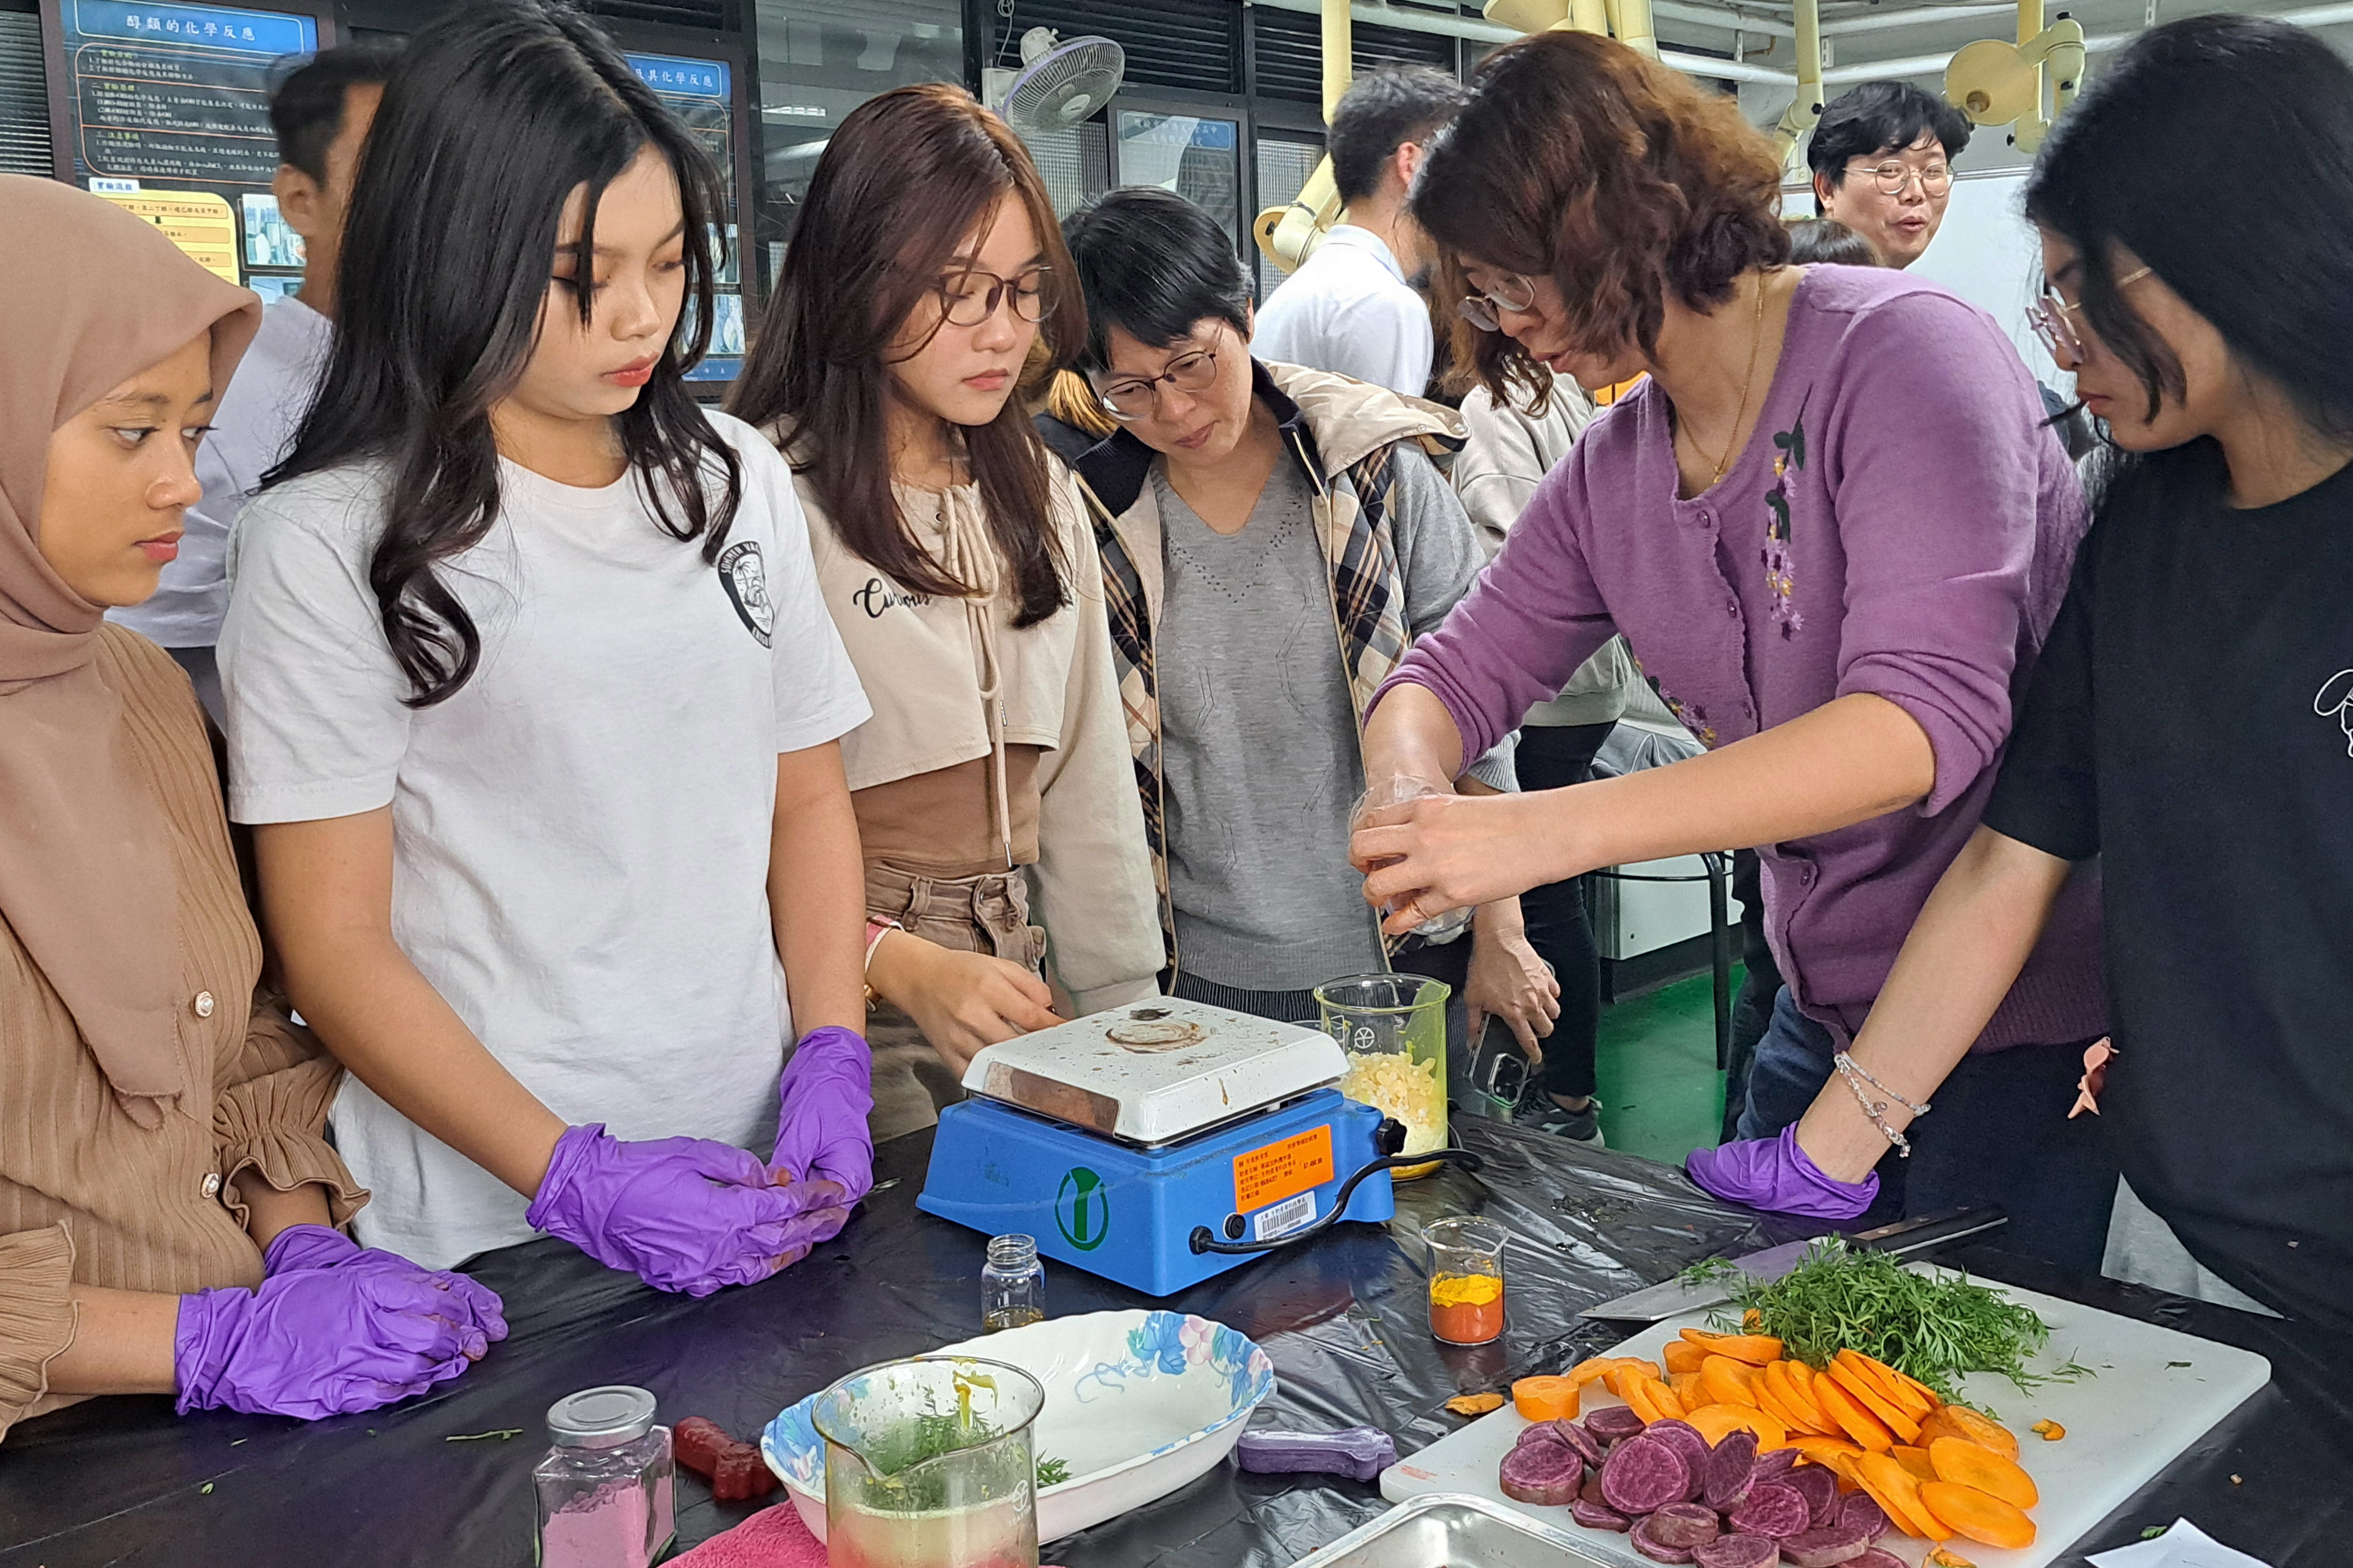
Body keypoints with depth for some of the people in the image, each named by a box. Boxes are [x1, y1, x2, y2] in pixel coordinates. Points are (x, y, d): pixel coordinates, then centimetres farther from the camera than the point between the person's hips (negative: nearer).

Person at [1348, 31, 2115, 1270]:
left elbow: (1929, 714, -30)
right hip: (1826, 1015, 7)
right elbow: (1459, 670, 11)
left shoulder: (1900, 353, -18)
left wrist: (1545, 830, -38)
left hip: (2033, 1015, -6)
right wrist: (1410, 793, -16)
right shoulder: (1613, 469, 4)